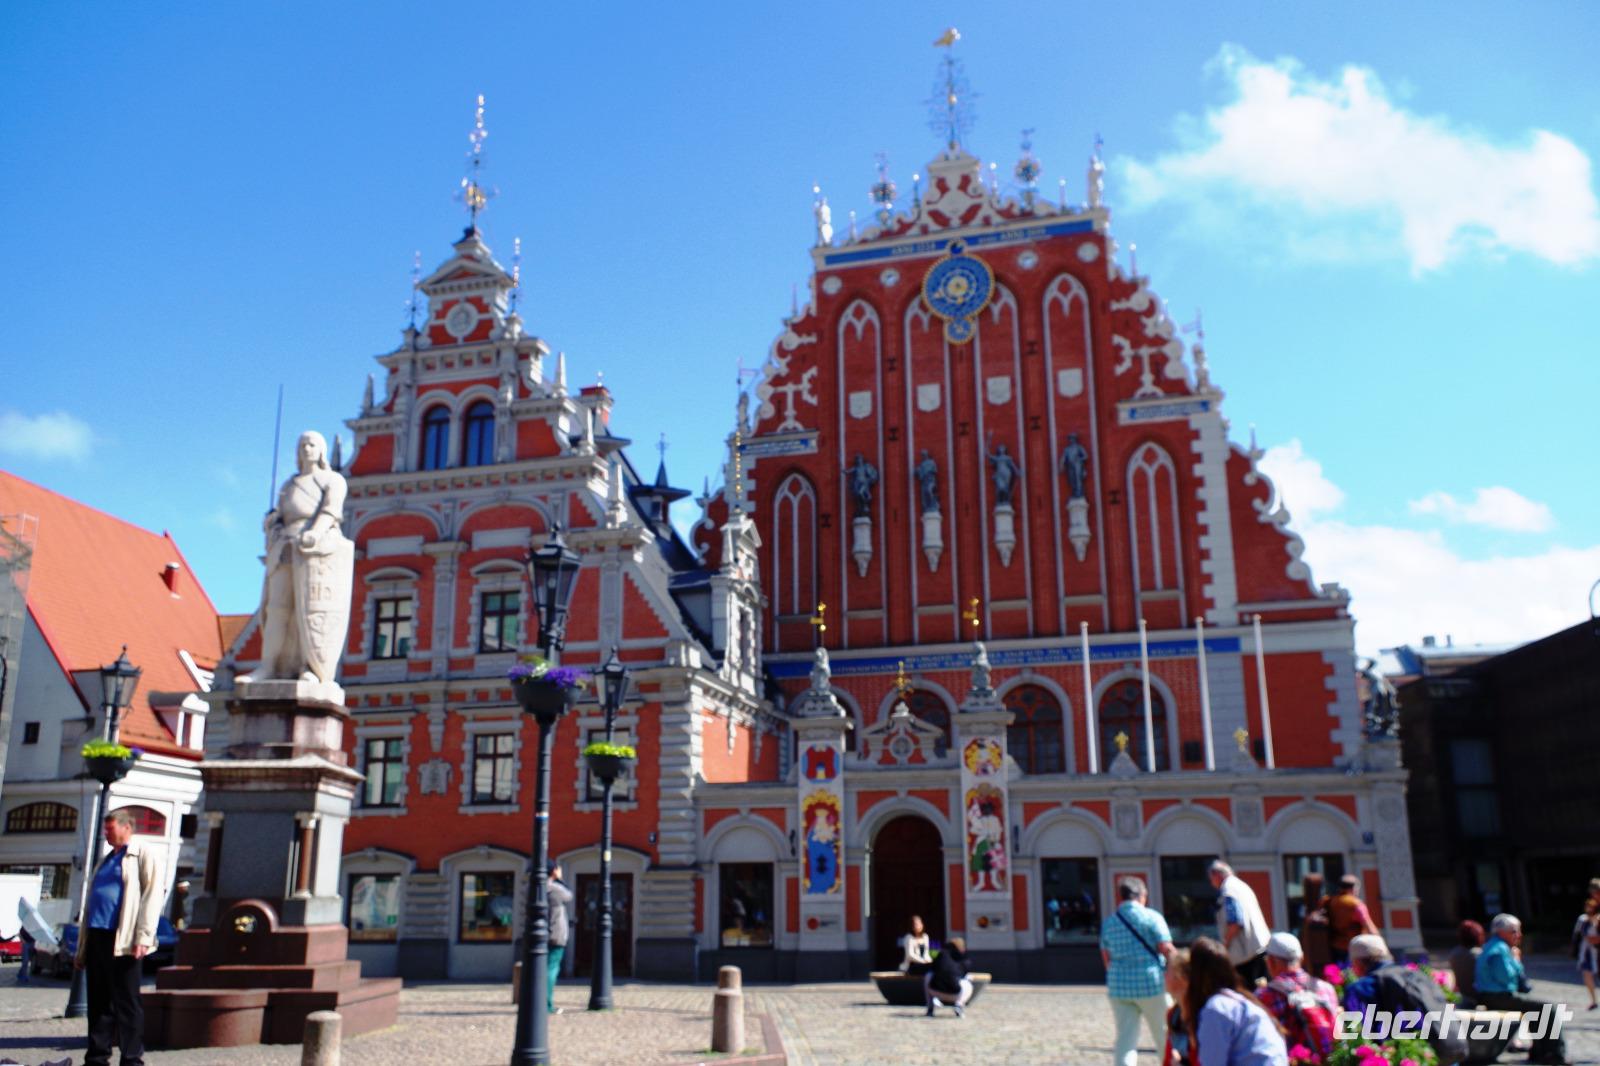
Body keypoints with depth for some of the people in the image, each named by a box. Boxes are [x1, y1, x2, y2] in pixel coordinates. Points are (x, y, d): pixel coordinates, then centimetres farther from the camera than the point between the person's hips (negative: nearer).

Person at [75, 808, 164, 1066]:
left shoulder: (143, 856, 2)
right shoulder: (105, 861, 24)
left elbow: (151, 897, -9)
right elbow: (89, 905, 25)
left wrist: (143, 938, -18)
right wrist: (81, 948, 18)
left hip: (122, 941, -7)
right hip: (97, 937, 7)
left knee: (126, 1002, -4)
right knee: (98, 1002, 9)